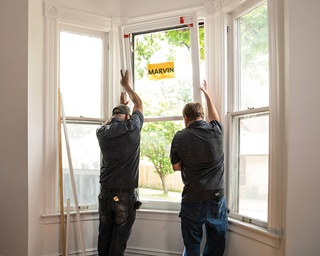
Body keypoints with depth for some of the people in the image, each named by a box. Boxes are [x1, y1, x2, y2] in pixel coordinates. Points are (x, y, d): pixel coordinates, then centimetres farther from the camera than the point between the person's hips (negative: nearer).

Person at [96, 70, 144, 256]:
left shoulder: (102, 132, 2)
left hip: (105, 192, 4)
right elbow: (139, 104, 9)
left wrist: (121, 105, 39)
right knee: (119, 237, 4)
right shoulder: (132, 128, -9)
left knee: (105, 233, 13)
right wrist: (126, 85, 24)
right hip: (126, 193, -4)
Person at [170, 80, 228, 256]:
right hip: (216, 200, 1)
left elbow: (176, 167, 6)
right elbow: (214, 116, 22)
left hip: (192, 200, -1)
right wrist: (206, 93, 35)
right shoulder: (216, 131, -2)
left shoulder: (179, 137, -5)